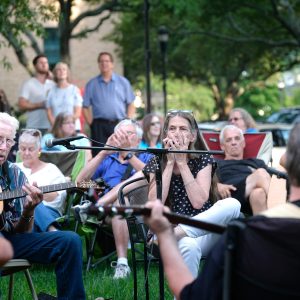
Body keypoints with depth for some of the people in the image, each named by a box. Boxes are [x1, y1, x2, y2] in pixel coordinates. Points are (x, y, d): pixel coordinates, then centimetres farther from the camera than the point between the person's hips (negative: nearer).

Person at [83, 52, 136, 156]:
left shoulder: (123, 82, 12)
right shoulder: (91, 84, 11)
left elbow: (131, 105, 10)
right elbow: (85, 107, 8)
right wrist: (91, 123, -3)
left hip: (119, 124, 1)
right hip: (99, 125, 0)